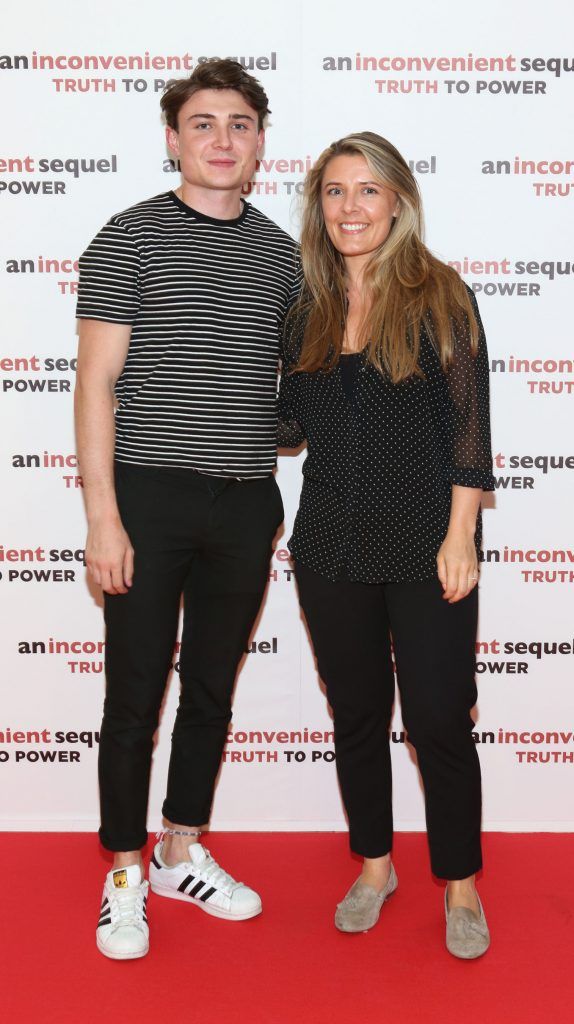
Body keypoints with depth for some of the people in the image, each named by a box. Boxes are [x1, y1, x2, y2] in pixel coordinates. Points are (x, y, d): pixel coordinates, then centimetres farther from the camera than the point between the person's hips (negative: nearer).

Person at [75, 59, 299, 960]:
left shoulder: (280, 252, 11)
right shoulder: (130, 238, -2)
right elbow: (96, 383, -6)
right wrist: (102, 516, -13)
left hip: (247, 505, 5)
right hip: (150, 501, -4)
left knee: (212, 688, 14)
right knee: (136, 695, 4)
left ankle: (183, 853, 32)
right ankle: (125, 876, 22)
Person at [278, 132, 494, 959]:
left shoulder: (441, 299, -5)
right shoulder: (308, 311, 7)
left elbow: (468, 430, -8)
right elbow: (291, 425, 12)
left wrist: (459, 538, -13)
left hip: (423, 547, -4)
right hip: (332, 547, 4)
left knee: (439, 719, 2)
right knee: (356, 713, 14)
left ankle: (461, 885, 24)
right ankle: (374, 866, 33)